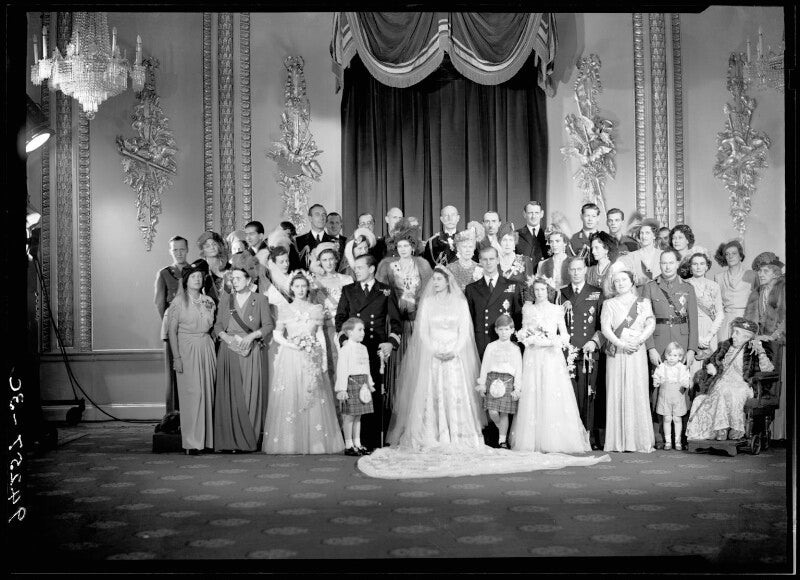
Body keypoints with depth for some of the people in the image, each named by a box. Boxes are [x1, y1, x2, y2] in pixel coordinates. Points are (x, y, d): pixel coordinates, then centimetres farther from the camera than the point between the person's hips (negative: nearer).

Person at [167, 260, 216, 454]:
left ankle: (209, 438, 9)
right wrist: (176, 357, -9)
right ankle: (191, 442, -5)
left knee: (209, 392, 2)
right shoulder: (179, 302, -1)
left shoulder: (208, 301, 10)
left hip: (206, 349, 4)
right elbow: (172, 331, -3)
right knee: (191, 394, -8)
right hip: (187, 350, -4)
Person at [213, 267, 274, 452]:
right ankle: (230, 439, -1)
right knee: (229, 394, -3)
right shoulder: (227, 299, 14)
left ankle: (249, 439, 0)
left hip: (251, 351, -2)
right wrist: (226, 336, -8)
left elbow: (268, 325, 1)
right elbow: (217, 325, 11)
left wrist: (251, 335, -13)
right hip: (229, 351, 2)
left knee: (250, 393, -5)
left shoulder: (259, 300, 6)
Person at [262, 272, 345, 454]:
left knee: (313, 400, -2)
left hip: (312, 358, 1)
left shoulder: (316, 309, 9)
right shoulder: (284, 309, 7)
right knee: (289, 398, -4)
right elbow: (277, 334, 6)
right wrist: (290, 344, -12)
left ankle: (314, 442, 4)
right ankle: (289, 443, 1)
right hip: (290, 357, -1)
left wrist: (324, 361, 1)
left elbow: (321, 336, 8)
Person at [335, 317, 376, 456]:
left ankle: (357, 444, 18)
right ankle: (348, 446, 4)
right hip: (351, 382, -8)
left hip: (362, 384, 8)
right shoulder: (346, 349, -10)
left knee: (358, 416, 12)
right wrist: (342, 389, -17)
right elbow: (341, 369, -13)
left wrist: (369, 383, 22)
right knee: (349, 416, -2)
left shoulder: (363, 348, 15)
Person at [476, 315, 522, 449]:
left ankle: (502, 440, 9)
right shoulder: (491, 347, 10)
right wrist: (482, 384, 6)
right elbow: (484, 366, 11)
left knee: (504, 413, -2)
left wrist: (517, 388, 0)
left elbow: (518, 370, 6)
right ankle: (501, 429, 22)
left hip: (508, 380, -1)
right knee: (492, 412, -8)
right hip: (493, 379, 1)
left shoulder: (515, 349, 8)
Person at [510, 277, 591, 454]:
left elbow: (564, 335, 8)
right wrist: (528, 338, -6)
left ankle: (556, 441, -2)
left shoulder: (556, 310, 7)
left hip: (552, 355, -1)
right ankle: (532, 441, 0)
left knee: (554, 396, -6)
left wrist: (553, 341, -10)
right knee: (532, 396, -4)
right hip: (533, 357, 1)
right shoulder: (527, 309, 11)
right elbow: (523, 333, 15)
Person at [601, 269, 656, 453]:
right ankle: (617, 441, 1)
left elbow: (650, 324, 1)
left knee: (638, 394, -4)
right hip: (615, 353, 0)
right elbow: (605, 328, -1)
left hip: (637, 352, 0)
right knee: (616, 394, -2)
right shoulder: (609, 304, 10)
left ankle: (641, 440, 1)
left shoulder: (643, 302, 12)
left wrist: (637, 341, -15)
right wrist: (621, 343, -15)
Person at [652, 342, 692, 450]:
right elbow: (656, 380, 6)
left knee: (677, 419, 4)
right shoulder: (661, 367, 1)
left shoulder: (683, 368, 0)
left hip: (678, 398, 0)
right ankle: (668, 441, 11)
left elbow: (687, 380, 0)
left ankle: (677, 441, 14)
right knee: (667, 419, 3)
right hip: (665, 398, 0)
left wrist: (686, 384, -21)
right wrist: (656, 382, -15)